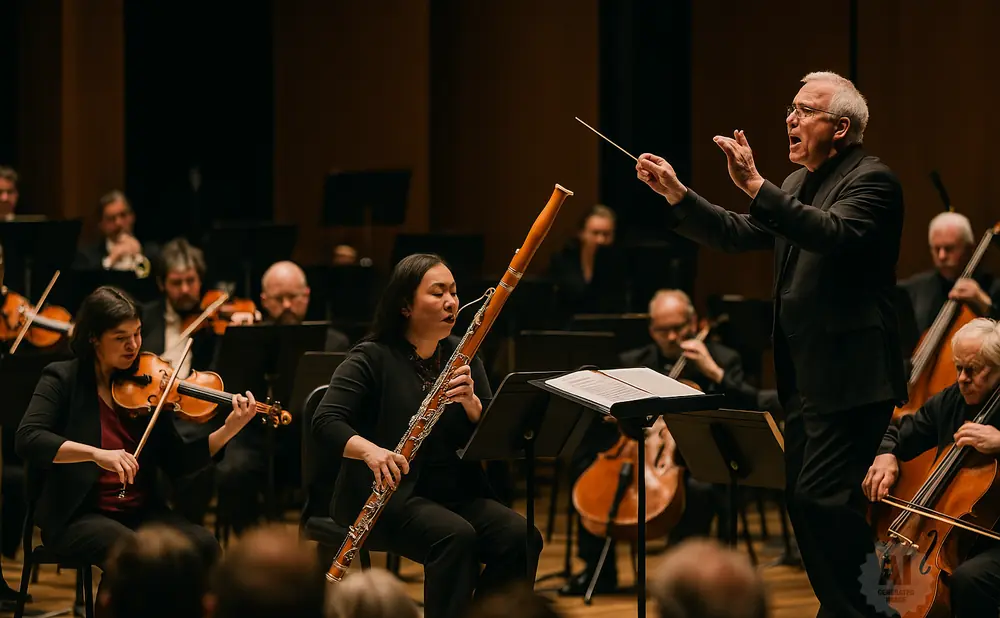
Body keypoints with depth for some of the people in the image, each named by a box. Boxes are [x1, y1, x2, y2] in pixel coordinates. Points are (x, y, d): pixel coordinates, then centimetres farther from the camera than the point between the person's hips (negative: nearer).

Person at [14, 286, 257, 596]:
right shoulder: (63, 378, -2)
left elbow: (177, 463, 5)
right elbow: (27, 440, -19)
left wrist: (229, 429, -9)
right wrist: (97, 454, -31)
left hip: (142, 511, 4)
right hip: (80, 514, -4)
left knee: (204, 546, -23)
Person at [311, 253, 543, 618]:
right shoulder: (372, 359, -4)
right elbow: (326, 423, -16)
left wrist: (470, 401, -17)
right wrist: (370, 451, -35)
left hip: (457, 492, 5)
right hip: (391, 494, -5)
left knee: (521, 538, -22)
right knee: (456, 536, -33)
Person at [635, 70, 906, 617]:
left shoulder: (872, 181, -10)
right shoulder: (798, 186, 18)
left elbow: (833, 233, -28)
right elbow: (736, 236, 14)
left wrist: (756, 186, -35)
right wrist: (676, 194, 3)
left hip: (849, 377, -9)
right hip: (805, 378, 10)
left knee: (821, 496, -14)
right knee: (803, 499, 11)